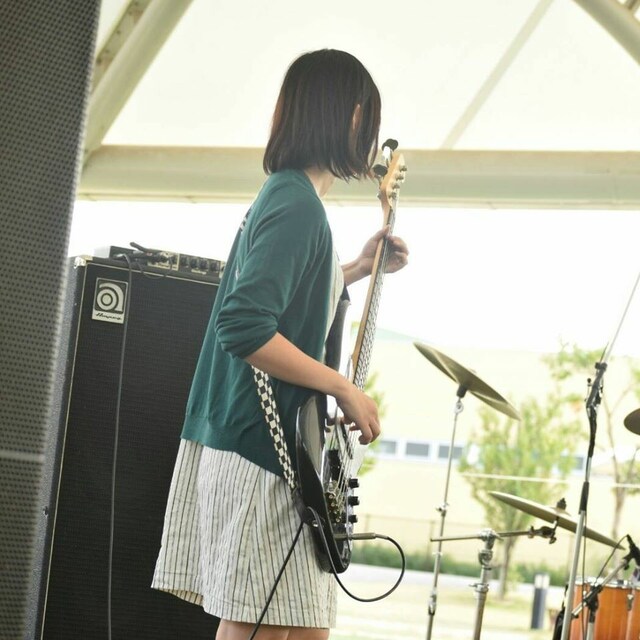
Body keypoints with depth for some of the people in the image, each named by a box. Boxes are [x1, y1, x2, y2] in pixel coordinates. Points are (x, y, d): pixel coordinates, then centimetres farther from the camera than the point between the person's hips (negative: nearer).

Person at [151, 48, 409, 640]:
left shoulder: (282, 194, 14)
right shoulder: (299, 206, -16)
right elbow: (244, 328, -26)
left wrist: (359, 268, 26)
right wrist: (345, 390, -18)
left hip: (252, 441, 10)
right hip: (262, 455, -10)